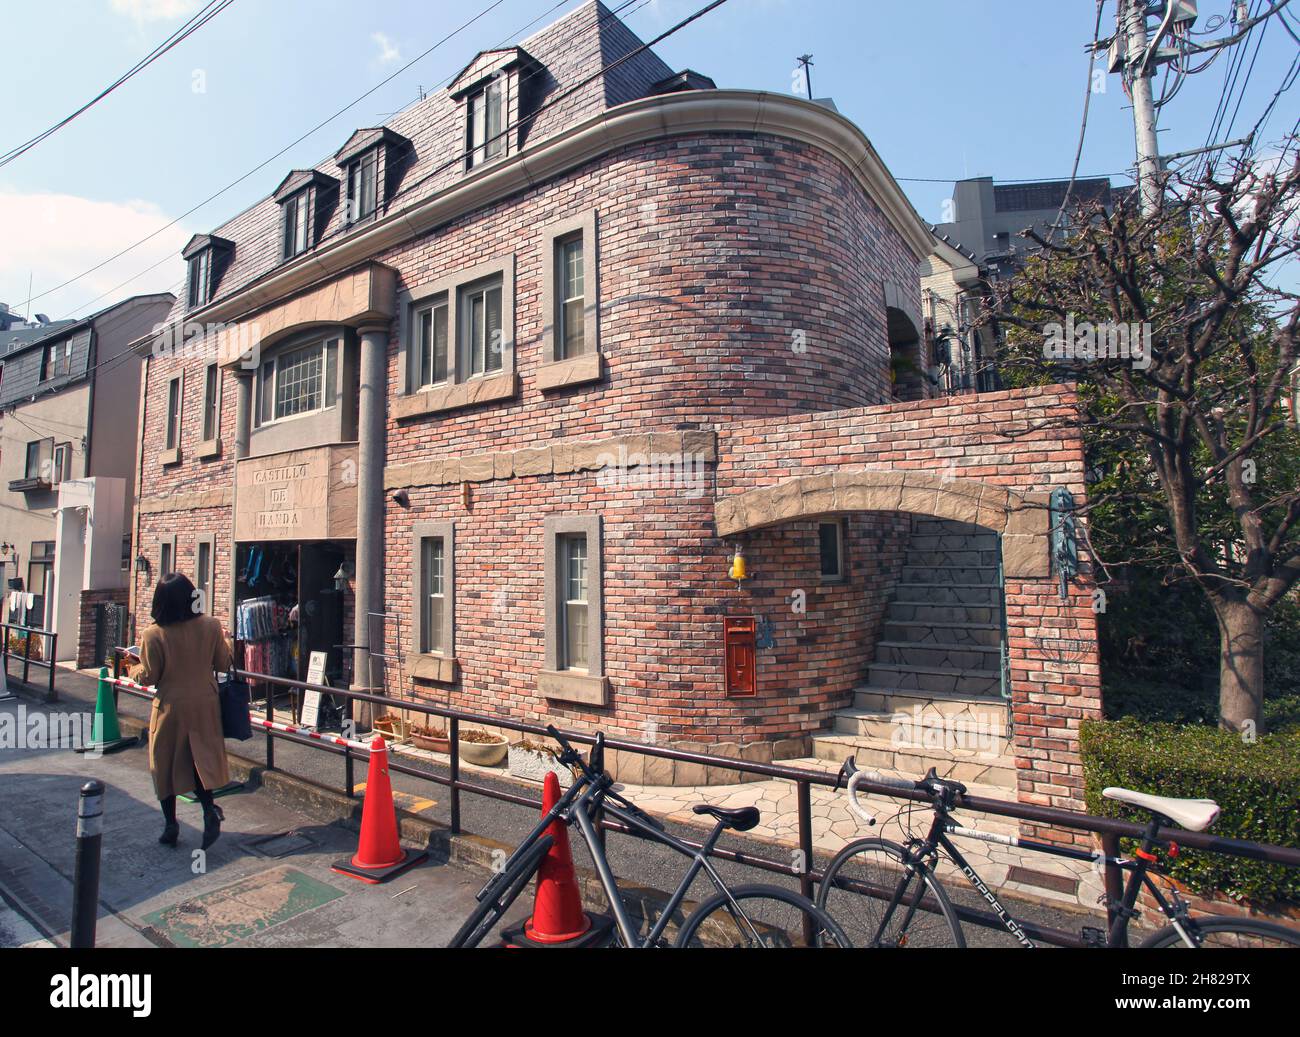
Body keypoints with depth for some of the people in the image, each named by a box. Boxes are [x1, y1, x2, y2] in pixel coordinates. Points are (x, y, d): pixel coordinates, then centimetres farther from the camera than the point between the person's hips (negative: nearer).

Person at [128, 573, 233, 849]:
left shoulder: (153, 634, -16)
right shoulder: (210, 626, -10)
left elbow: (149, 676, -8)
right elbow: (223, 663, 0)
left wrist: (133, 670, 14)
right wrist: (225, 642, 19)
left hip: (170, 707, -2)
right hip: (204, 704, 2)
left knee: (166, 765, 14)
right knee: (201, 758, 15)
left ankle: (170, 824, 22)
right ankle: (209, 810, -3)